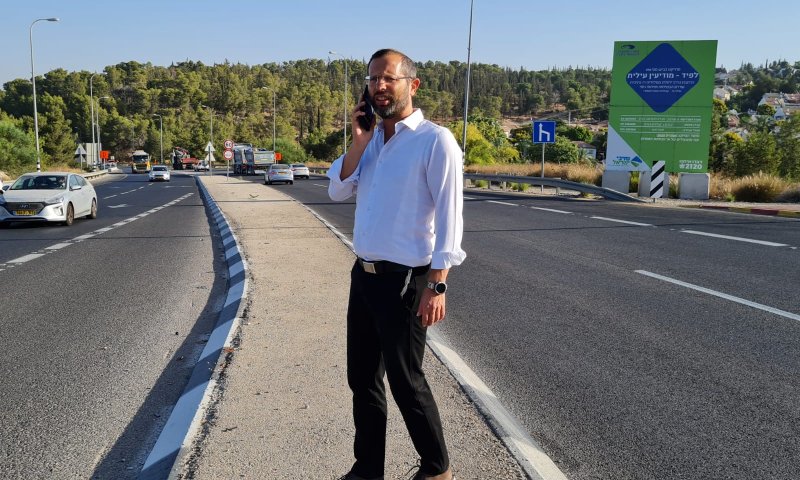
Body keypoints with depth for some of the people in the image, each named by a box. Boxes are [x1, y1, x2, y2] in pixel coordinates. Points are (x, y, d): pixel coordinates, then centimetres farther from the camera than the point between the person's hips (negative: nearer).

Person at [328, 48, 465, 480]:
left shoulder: (435, 140, -13)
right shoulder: (372, 138, 10)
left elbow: (449, 218, -16)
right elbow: (338, 191, 7)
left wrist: (437, 286, -20)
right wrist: (358, 141, -5)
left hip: (404, 281, -7)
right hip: (363, 276, 7)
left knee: (406, 383, 5)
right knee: (362, 379, 15)